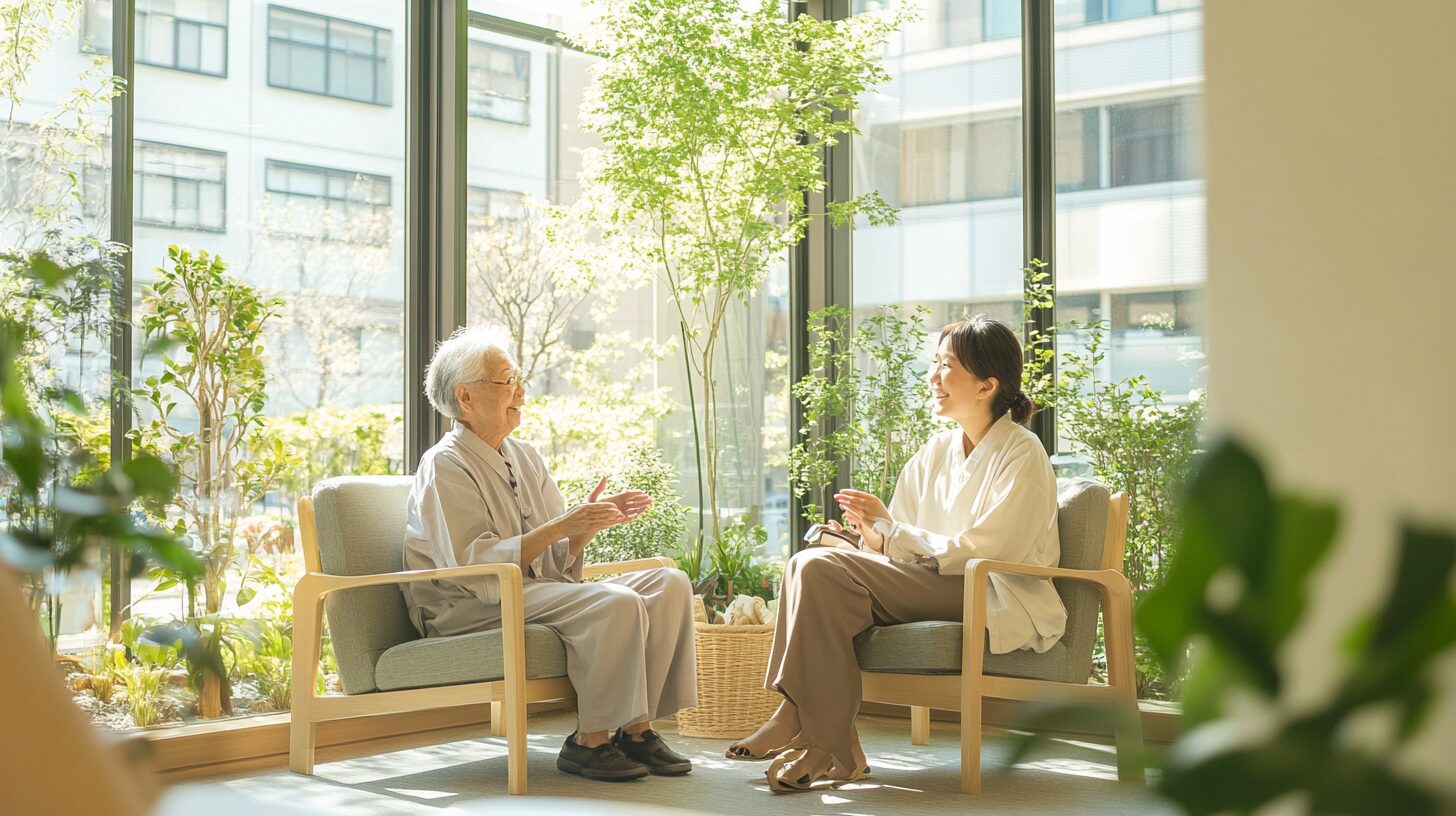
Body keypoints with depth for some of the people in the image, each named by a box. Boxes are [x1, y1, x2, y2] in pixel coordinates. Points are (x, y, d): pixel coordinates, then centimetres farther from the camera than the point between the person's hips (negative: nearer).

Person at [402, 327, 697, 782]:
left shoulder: (525, 459, 16)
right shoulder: (445, 467, -8)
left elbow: (558, 561, 13)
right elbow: (472, 565, -19)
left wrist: (587, 524, -8)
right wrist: (560, 527, -23)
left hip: (538, 591, 8)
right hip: (470, 613, -8)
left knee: (669, 584, -8)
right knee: (615, 603, -30)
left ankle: (637, 731, -10)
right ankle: (590, 742, -19)